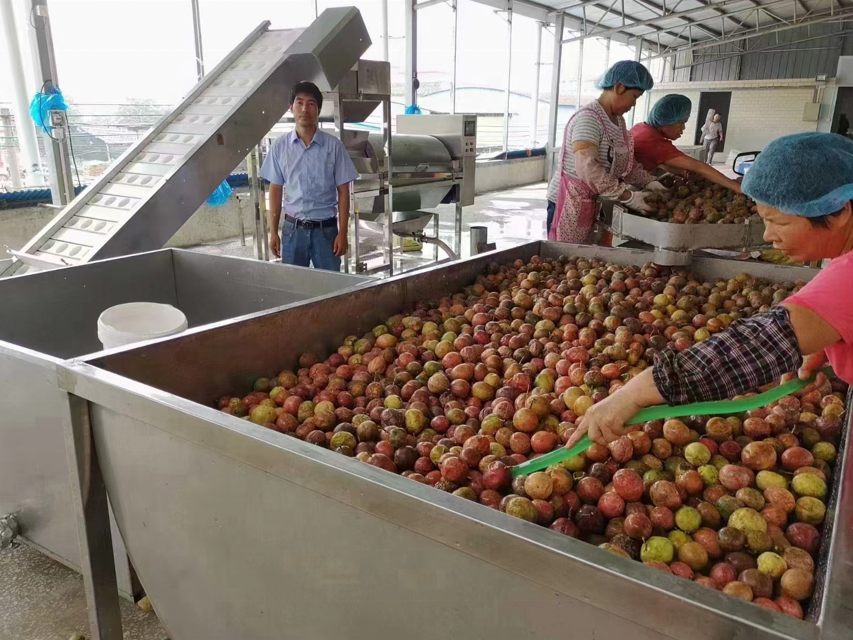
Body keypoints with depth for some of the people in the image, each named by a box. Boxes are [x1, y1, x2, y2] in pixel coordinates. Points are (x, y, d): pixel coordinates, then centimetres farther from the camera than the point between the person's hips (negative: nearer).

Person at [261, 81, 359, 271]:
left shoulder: (333, 145, -3)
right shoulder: (280, 146, 2)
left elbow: (343, 192, -1)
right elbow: (275, 190, 7)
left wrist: (342, 232, -6)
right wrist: (273, 232, 5)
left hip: (326, 229, -1)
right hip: (293, 229, 2)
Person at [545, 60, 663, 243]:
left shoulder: (618, 120, 11)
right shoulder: (588, 118, -19)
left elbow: (626, 161, 17)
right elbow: (586, 167, -31)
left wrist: (650, 183, 0)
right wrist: (628, 196, -29)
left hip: (598, 204, 9)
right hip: (571, 204, -9)